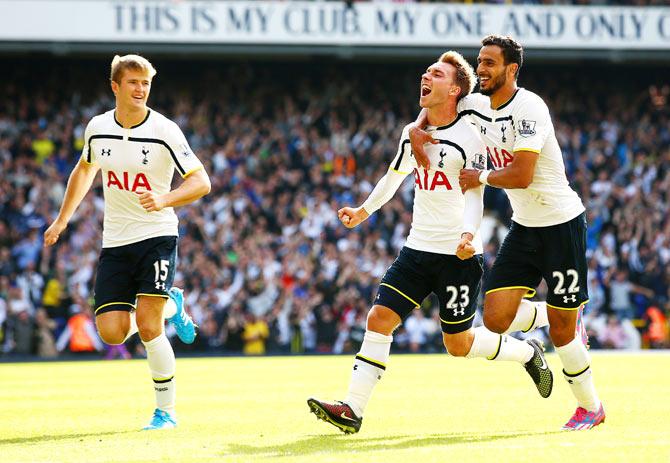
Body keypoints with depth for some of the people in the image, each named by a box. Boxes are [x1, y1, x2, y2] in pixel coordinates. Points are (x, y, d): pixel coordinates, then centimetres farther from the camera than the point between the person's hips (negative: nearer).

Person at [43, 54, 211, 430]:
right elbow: (85, 169, 22)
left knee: (147, 325, -16)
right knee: (112, 332, -6)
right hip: (115, 242, 4)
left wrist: (164, 201, -28)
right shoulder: (98, 128, 3)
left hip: (157, 236, -4)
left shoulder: (164, 131, -11)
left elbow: (201, 181, -11)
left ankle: (167, 410, 0)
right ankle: (170, 306, 26)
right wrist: (62, 220, 24)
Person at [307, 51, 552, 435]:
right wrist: (363, 212, 34)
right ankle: (353, 410, -12)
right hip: (418, 249, 6)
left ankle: (528, 352, 27)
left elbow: (474, 194, -15)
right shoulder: (413, 134, 10)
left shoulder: (469, 136, -9)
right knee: (380, 318, -10)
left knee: (458, 344, 1)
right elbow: (395, 177, 29)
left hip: (459, 256, -6)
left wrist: (468, 235, -32)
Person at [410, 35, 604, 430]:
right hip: (524, 227, 7)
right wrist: (417, 129, 2)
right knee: (497, 319, -5)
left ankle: (591, 406, 19)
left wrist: (481, 178, -12)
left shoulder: (528, 108, -20)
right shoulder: (476, 105, 4)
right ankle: (566, 319, 23)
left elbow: (522, 175, -27)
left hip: (562, 226, -7)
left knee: (561, 331, -2)